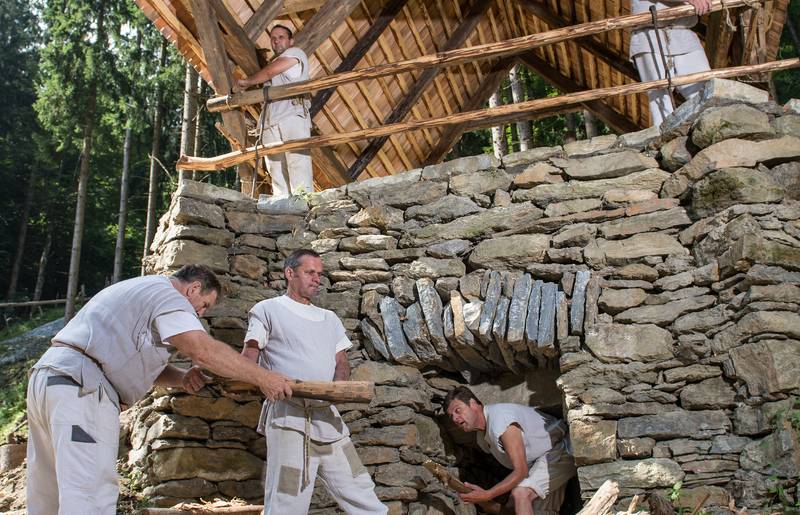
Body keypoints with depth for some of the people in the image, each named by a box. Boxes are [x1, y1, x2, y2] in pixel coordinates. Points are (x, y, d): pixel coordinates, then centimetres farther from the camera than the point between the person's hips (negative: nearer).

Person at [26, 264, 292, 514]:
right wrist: (262, 377, -11)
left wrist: (182, 377, 7)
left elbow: (142, 363, 25)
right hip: (80, 386, -11)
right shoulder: (167, 293, -5)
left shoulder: (141, 291, 27)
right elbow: (204, 350, -18)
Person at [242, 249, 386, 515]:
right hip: (289, 415, -5)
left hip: (328, 415, 5)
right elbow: (248, 360, 2)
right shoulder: (268, 309, 9)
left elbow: (341, 363, 17)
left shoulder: (329, 318, 24)